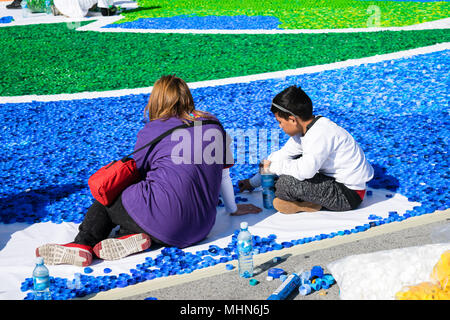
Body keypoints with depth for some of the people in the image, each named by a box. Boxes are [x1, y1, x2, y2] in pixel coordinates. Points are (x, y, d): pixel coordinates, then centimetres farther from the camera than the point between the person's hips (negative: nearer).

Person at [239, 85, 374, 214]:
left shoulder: (322, 134, -26)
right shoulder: (304, 129, 4)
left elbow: (305, 170, -37)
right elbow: (283, 155, 12)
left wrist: (273, 166, -19)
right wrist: (253, 182, 14)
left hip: (349, 196, -10)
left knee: (288, 182, -26)